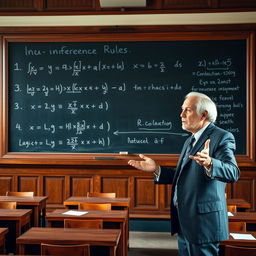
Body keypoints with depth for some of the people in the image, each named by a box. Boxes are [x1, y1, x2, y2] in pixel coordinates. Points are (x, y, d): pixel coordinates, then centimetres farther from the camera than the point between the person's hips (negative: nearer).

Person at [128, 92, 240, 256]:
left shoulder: (222, 137, -11)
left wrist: (209, 163, -44)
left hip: (203, 221, -9)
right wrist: (156, 169, 8)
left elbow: (233, 173, -25)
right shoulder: (190, 141, 17)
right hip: (184, 220, 9)